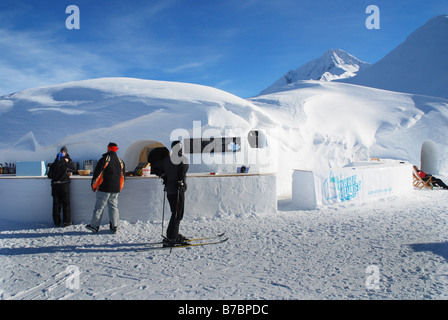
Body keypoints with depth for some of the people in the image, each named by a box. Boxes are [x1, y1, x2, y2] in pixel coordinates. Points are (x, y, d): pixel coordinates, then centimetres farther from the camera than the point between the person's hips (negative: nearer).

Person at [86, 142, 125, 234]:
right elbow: (123, 176, 17)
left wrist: (93, 186, 3)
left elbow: (97, 173, -8)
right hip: (116, 189, 5)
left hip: (104, 188, -5)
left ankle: (94, 226, 10)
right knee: (114, 207, 10)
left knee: (99, 207, 3)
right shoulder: (120, 161, 9)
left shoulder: (104, 159, -8)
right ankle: (114, 227, 9)